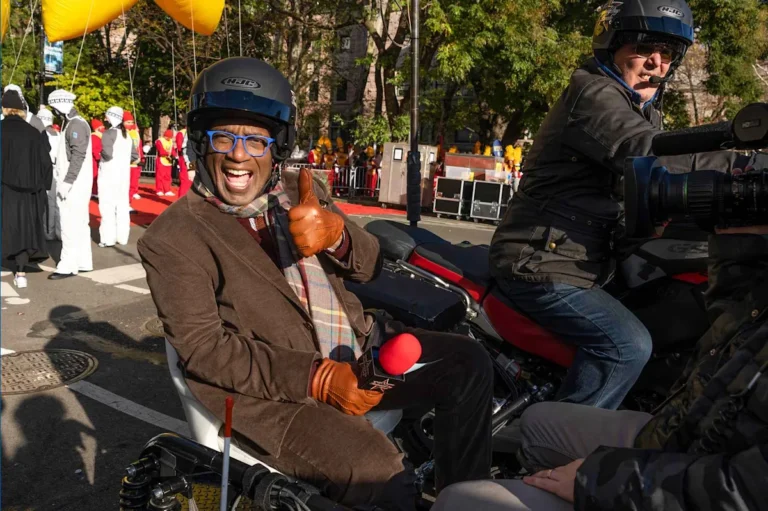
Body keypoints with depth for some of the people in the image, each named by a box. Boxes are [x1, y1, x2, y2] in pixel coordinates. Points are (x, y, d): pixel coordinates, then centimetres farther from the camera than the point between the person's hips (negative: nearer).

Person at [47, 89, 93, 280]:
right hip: (73, 184, 10)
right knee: (78, 224, 12)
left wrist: (67, 181, -23)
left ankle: (68, 266, -4)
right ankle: (83, 262, 18)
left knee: (70, 225, -8)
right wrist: (60, 174, 17)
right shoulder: (72, 123, 18)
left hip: (75, 185, -10)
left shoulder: (77, 124, -13)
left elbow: (78, 156, -21)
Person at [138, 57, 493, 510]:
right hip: (268, 388, -6)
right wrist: (316, 378, -21)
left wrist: (335, 234, -17)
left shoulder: (300, 192, 11)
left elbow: (369, 266, 9)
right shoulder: (171, 239, -5)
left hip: (355, 347, 7)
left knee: (468, 363, -2)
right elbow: (204, 348, -12)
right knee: (380, 473, -27)